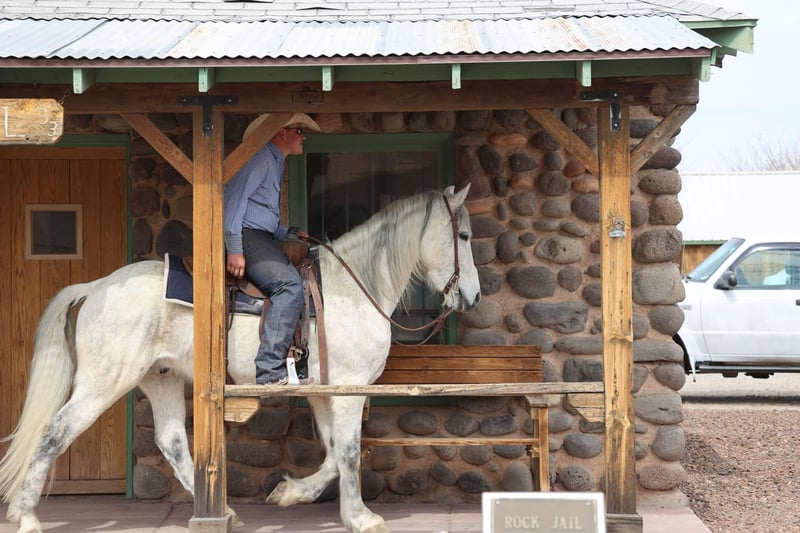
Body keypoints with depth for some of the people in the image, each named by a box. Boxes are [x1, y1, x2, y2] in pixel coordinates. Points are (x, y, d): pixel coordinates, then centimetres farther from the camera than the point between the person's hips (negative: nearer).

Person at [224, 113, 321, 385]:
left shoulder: (276, 162, 26)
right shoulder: (261, 157, -6)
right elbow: (235, 198, -17)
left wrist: (288, 233, 17)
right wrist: (234, 249, -23)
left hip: (262, 239, 11)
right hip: (246, 238, -11)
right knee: (290, 285, -26)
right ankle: (270, 369, -32)